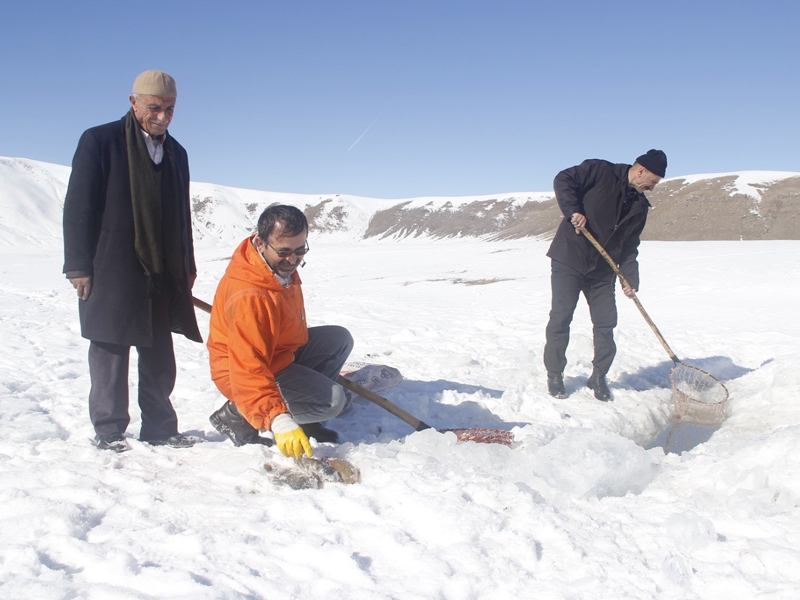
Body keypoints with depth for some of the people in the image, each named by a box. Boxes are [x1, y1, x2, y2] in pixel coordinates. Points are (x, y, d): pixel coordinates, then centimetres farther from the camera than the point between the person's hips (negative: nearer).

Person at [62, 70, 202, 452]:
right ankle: (109, 432, 11)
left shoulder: (175, 152, 15)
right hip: (111, 273, -5)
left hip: (163, 274, 5)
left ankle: (159, 428, 18)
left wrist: (186, 268, 16)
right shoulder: (99, 141, -2)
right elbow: (78, 207, -5)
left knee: (159, 356, 9)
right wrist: (79, 266, -11)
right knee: (110, 352, 1)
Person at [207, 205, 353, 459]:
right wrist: (279, 421, -50)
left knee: (339, 339, 6)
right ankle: (237, 415, -8)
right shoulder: (250, 298, -37)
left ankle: (304, 420, 8)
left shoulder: (281, 264, -7)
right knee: (331, 400, -20)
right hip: (243, 373, -10)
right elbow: (249, 370, -42)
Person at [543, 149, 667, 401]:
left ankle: (599, 376, 18)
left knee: (606, 323, 2)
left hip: (602, 270, 6)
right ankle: (554, 375, 9)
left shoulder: (640, 206, 10)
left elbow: (629, 246, 11)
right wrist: (573, 211, -22)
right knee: (560, 318, -4)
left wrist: (631, 278, 0)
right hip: (569, 260, -6)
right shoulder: (600, 171, -7)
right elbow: (563, 180, -10)